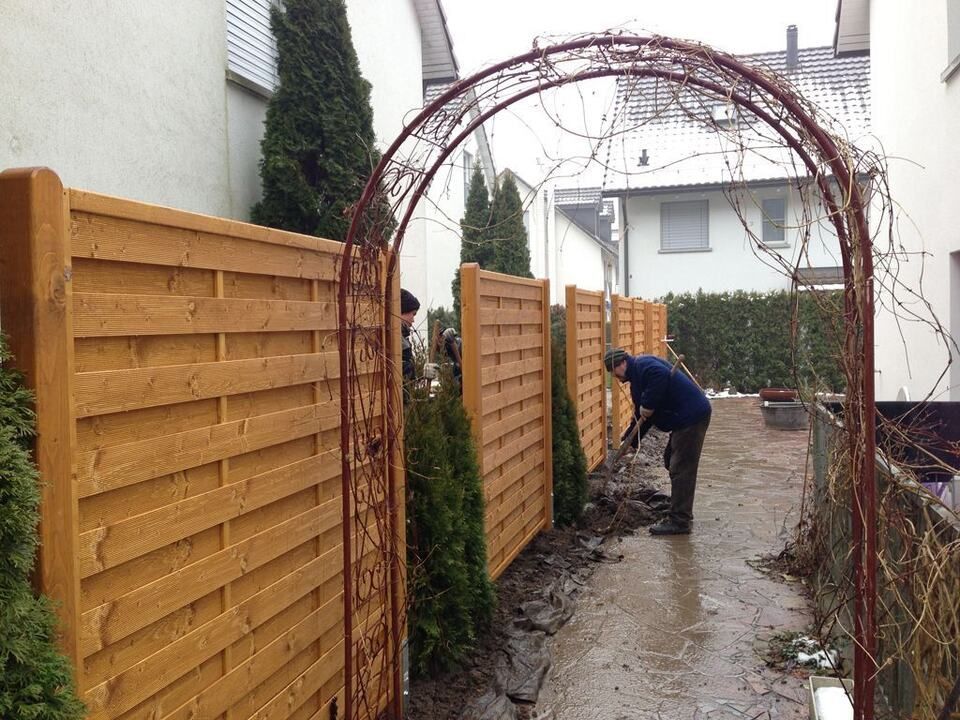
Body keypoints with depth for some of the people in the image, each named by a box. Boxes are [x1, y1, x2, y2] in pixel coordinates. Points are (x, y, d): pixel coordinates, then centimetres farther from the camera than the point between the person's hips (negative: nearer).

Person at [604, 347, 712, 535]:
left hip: (692, 416, -11)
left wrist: (648, 405, -25)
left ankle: (679, 522, -3)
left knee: (680, 469, -8)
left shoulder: (642, 364, -11)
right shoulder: (636, 379, 20)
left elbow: (661, 375, -34)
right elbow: (641, 416, 25)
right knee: (672, 461, 20)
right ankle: (682, 512, 30)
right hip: (684, 419, 11)